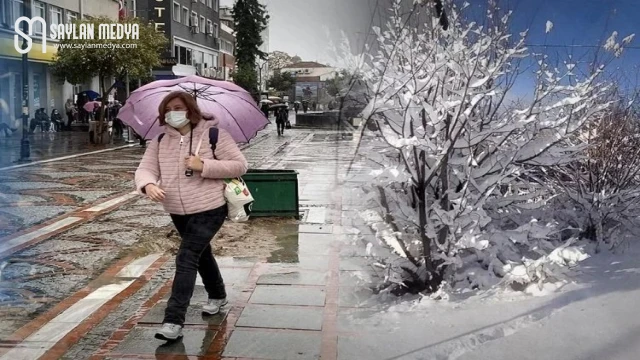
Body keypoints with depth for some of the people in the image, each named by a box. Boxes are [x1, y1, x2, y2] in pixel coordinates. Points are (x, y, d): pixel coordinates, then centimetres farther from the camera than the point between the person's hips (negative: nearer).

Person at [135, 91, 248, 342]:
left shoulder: (214, 135, -10)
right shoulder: (159, 142, 4)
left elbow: (240, 165, -12)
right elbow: (145, 169, -4)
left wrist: (204, 166, -22)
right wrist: (148, 185, -28)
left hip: (209, 210, -6)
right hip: (178, 213, 6)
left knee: (186, 259, -15)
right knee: (201, 255, 23)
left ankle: (173, 321, -12)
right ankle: (217, 296, 47)